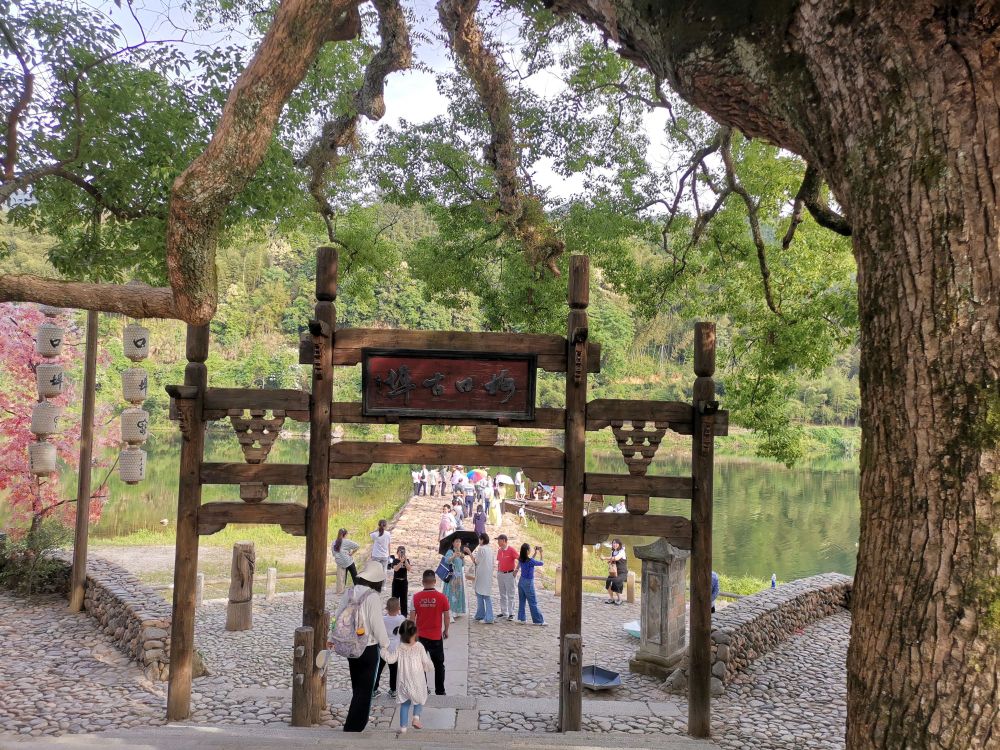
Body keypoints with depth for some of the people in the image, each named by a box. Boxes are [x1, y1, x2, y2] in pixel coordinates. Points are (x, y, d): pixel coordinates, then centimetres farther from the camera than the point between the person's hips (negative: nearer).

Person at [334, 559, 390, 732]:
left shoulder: (348, 593, -1)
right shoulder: (372, 597, -20)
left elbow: (338, 618, 6)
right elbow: (378, 625, -18)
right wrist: (385, 644, -2)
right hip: (369, 648, -6)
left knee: (357, 688, 21)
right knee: (365, 690, 6)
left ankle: (352, 726, 30)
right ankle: (354, 727, 6)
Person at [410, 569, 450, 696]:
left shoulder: (416, 597, -10)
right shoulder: (442, 597, -12)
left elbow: (412, 617, -5)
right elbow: (447, 617, -5)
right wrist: (446, 631, 12)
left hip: (420, 636, 1)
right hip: (436, 637, 0)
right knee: (439, 665, 15)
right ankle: (440, 691, 19)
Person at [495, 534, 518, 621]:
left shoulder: (511, 550, -12)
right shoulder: (499, 550, 7)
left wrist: (516, 570, -12)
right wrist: (498, 572, 14)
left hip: (509, 574, -7)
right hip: (501, 574, 7)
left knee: (510, 595, -2)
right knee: (502, 595, 13)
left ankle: (511, 614, 1)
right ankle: (504, 613, 21)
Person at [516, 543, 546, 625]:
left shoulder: (521, 559, -2)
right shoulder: (530, 561, -23)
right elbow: (542, 563, -9)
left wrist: (535, 553, 16)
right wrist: (540, 553, 3)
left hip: (521, 581, 7)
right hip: (528, 582, -7)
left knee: (521, 601, 14)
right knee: (533, 603, 1)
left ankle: (521, 618, 16)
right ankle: (538, 621, 7)